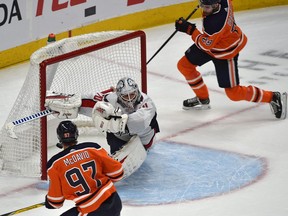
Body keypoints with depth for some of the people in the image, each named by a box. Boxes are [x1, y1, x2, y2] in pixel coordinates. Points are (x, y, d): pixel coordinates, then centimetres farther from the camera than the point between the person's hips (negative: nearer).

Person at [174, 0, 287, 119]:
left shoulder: (216, 22, -41)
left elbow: (206, 45, -29)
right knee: (184, 65, 11)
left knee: (233, 93, -2)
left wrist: (190, 29, -27)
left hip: (226, 53, -9)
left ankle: (273, 98, 12)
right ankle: (203, 99, 32)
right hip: (211, 40, 9)